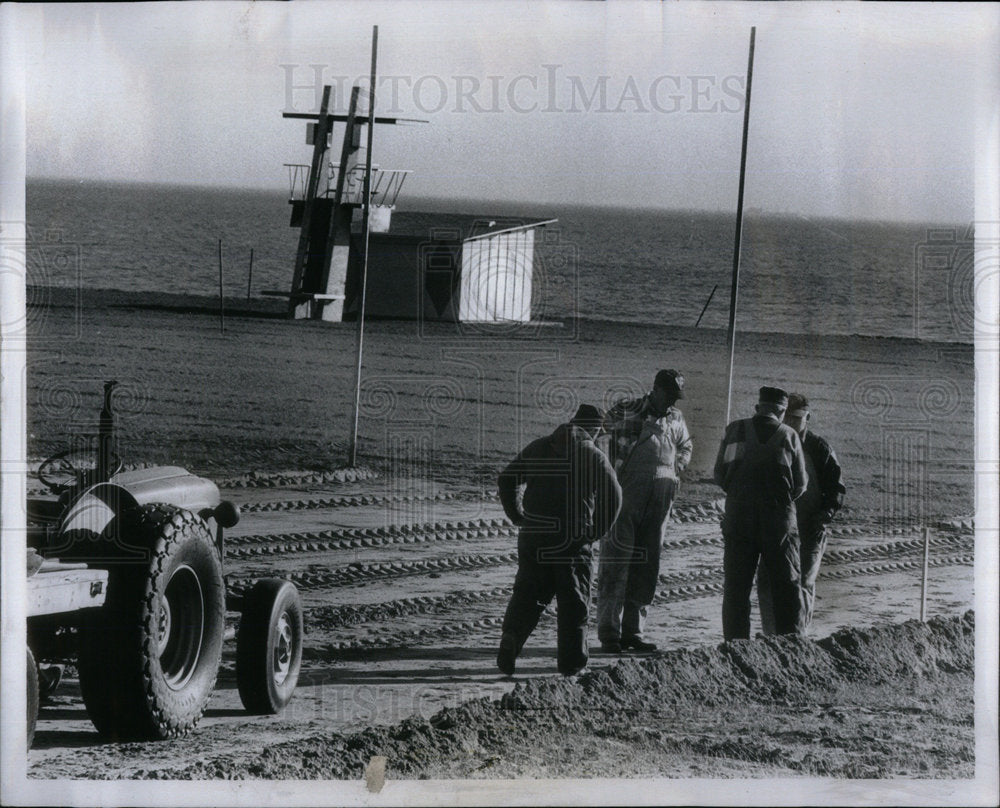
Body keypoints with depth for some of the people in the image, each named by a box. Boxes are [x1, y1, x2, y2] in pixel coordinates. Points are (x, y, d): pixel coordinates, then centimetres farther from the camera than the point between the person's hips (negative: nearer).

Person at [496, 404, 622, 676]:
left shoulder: (538, 448, 9)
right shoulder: (594, 456, 0)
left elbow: (507, 479, 6)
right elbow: (612, 497, -7)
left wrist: (518, 516, 11)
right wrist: (598, 530, 3)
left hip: (533, 534, 3)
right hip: (574, 540, -3)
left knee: (527, 594, 11)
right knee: (573, 601, 7)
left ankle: (511, 638, -9)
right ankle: (571, 661, 7)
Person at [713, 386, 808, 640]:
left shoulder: (734, 431, 1)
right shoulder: (789, 436, -1)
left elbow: (719, 475, 4)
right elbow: (800, 484, 2)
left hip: (738, 517, 1)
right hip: (779, 520, -1)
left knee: (736, 587, 6)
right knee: (786, 585, 7)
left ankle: (736, 642, 2)